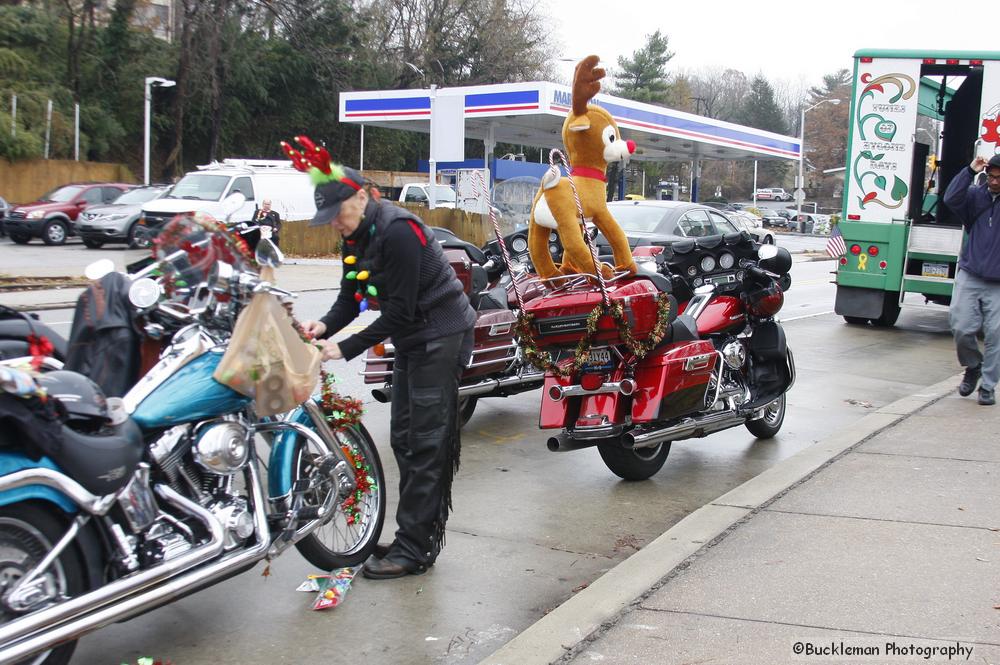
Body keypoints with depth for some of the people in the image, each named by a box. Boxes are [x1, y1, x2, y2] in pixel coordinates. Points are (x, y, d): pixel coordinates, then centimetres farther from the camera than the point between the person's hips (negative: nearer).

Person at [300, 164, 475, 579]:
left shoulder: (397, 232, -23)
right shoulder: (356, 237, 7)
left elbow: (399, 312, -24)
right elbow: (350, 299, 6)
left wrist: (346, 349, -23)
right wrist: (325, 326, -14)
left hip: (440, 337, -10)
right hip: (411, 340, 10)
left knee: (425, 443, -7)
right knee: (403, 439, 12)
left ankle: (415, 550, -2)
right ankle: (418, 536, 22)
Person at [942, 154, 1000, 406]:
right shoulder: (976, 195, 4)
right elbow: (951, 199, -11)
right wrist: (970, 171, -15)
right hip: (970, 276, 1)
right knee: (962, 329, -3)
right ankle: (973, 367, 26)